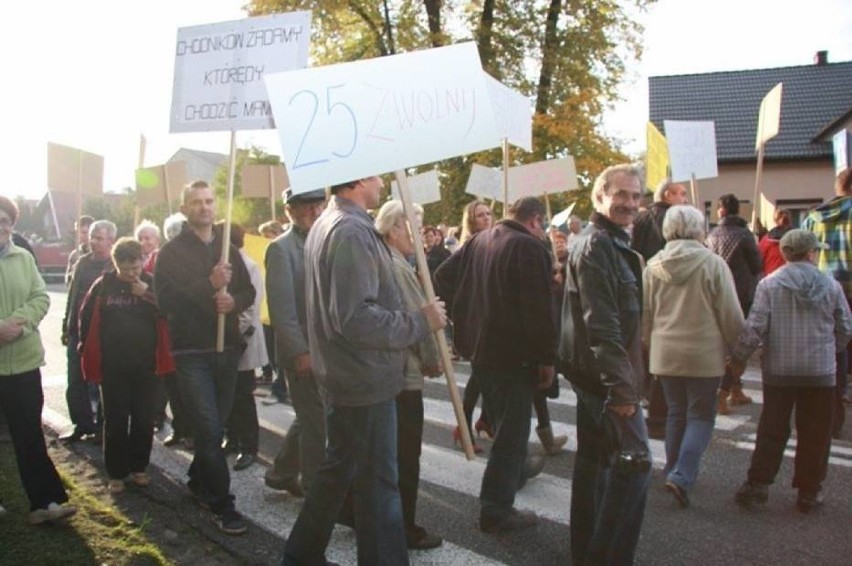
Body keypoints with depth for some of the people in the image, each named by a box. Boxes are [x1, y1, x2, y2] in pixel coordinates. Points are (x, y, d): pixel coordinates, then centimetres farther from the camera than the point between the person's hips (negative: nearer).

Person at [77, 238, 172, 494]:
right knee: (115, 421, 6)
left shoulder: (152, 284, -2)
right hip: (113, 367, 0)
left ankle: (138, 467, 24)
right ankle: (116, 473, 18)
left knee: (144, 420, 9)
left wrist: (149, 295, -21)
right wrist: (89, 352, 7)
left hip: (146, 365, 1)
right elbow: (86, 318, 6)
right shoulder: (103, 285, -2)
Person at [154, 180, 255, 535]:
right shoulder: (172, 252, -2)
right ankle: (221, 503, 2)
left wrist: (234, 301, -12)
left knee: (215, 425, 13)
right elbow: (165, 299, -14)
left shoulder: (228, 249, 12)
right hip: (192, 351, -4)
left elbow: (249, 292, 11)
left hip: (227, 348, 5)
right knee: (209, 429, -7)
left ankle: (199, 481, 34)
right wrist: (209, 285, -23)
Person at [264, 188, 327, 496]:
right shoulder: (281, 248, -11)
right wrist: (300, 352, -19)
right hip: (302, 351, -7)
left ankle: (281, 473, 35)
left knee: (310, 416, 18)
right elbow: (281, 309, -16)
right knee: (316, 421, 3)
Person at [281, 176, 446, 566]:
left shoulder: (325, 225, 12)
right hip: (364, 378, -10)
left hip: (344, 373, 10)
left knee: (339, 470, 21)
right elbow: (357, 318, -27)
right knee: (377, 482, 2)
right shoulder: (351, 231, -20)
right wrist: (420, 322, -18)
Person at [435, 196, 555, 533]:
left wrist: (464, 316, 14)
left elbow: (443, 275, 11)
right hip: (513, 352, -8)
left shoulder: (479, 240, 9)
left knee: (503, 420, 26)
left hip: (478, 346, 8)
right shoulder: (530, 246, -15)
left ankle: (516, 471, 46)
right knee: (512, 428, 0)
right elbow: (539, 308, -21)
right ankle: (496, 511, 5)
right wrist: (547, 357, -14)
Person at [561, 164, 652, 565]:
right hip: (603, 371, -10)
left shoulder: (611, 243, 17)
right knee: (635, 460, -9)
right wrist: (620, 385, -25)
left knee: (594, 459, 15)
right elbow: (601, 323, -23)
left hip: (594, 372, 10)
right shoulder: (596, 245, -15)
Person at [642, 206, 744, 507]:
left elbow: (645, 313, 7)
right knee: (701, 415, 7)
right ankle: (682, 476, -5)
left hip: (665, 354, 4)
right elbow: (730, 313, -8)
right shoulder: (713, 263, -11)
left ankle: (673, 472, 26)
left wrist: (651, 346, 20)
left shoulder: (653, 266, 0)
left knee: (676, 412, 18)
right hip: (704, 354, -4)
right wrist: (737, 348, 6)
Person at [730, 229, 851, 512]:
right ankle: (809, 491, 18)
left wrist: (738, 358, -1)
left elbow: (755, 327, -11)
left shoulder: (769, 284, -7)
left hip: (778, 371, 0)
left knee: (772, 430, 10)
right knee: (814, 434, 11)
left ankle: (758, 483, 11)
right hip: (820, 372, 0)